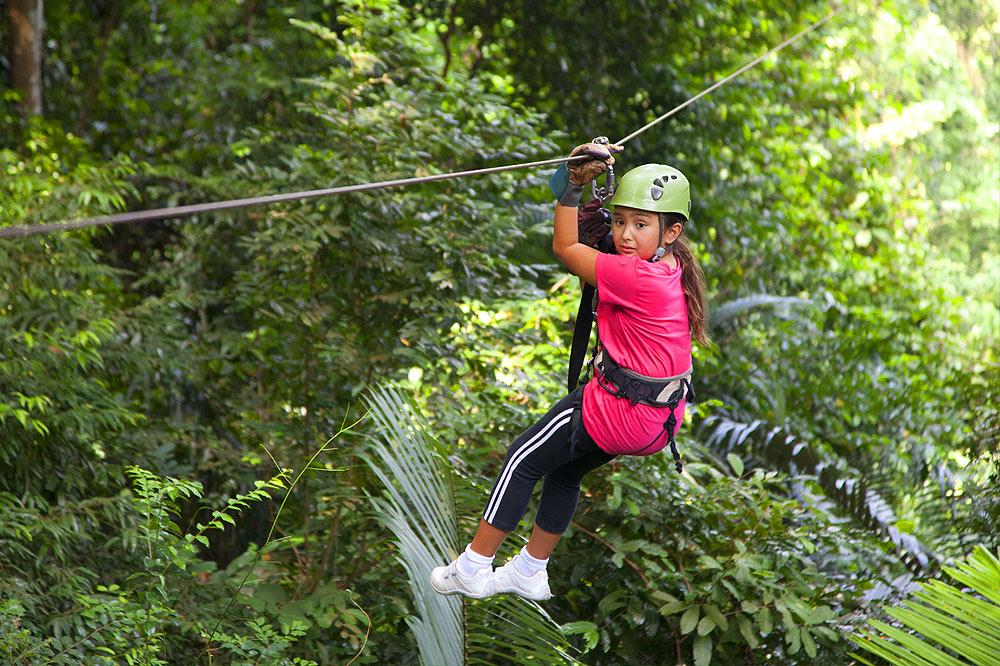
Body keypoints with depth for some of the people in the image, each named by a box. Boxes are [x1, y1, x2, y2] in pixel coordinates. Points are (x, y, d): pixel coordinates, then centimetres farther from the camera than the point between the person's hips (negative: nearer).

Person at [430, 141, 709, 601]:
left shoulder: (637, 278, -25)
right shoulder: (672, 267, 2)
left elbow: (565, 246, -14)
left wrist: (573, 187, -9)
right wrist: (593, 180, 8)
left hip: (617, 409, -10)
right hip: (657, 420, 10)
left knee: (523, 460, 6)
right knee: (564, 469, 28)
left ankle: (473, 568, 15)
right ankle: (530, 572, 40)